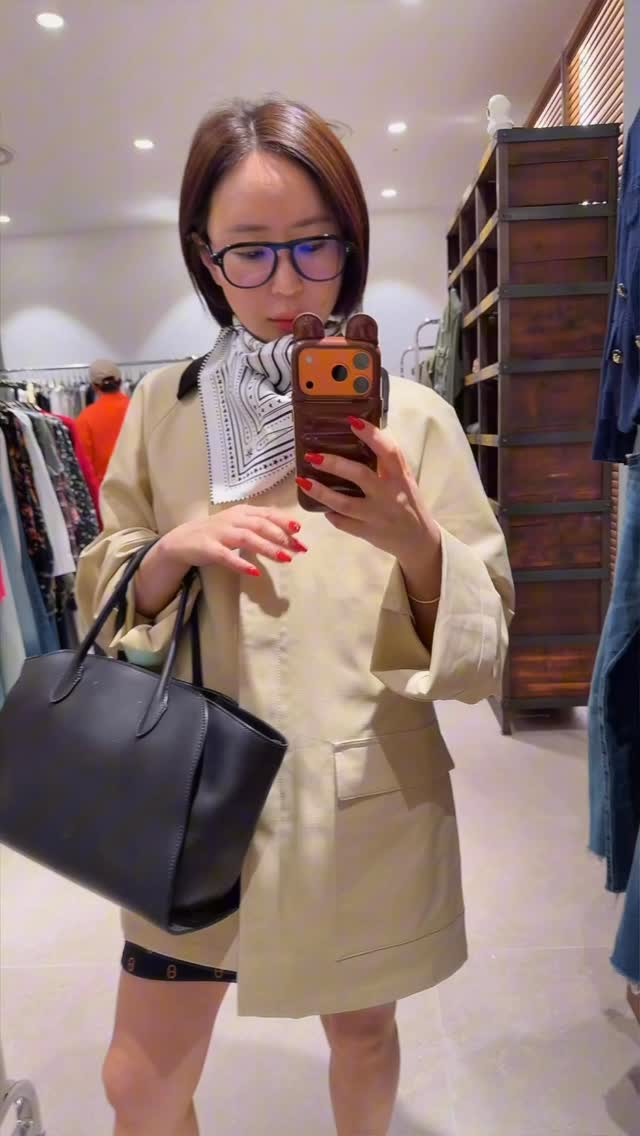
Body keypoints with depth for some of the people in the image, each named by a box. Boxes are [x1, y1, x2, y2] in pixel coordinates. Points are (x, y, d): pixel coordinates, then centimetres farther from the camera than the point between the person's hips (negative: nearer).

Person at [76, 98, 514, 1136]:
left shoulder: (413, 417, -9)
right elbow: (104, 600, 3)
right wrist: (176, 550, -18)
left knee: (363, 1038, 25)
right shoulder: (164, 407, -2)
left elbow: (485, 647, -8)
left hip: (367, 804, 0)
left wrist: (417, 541, -28)